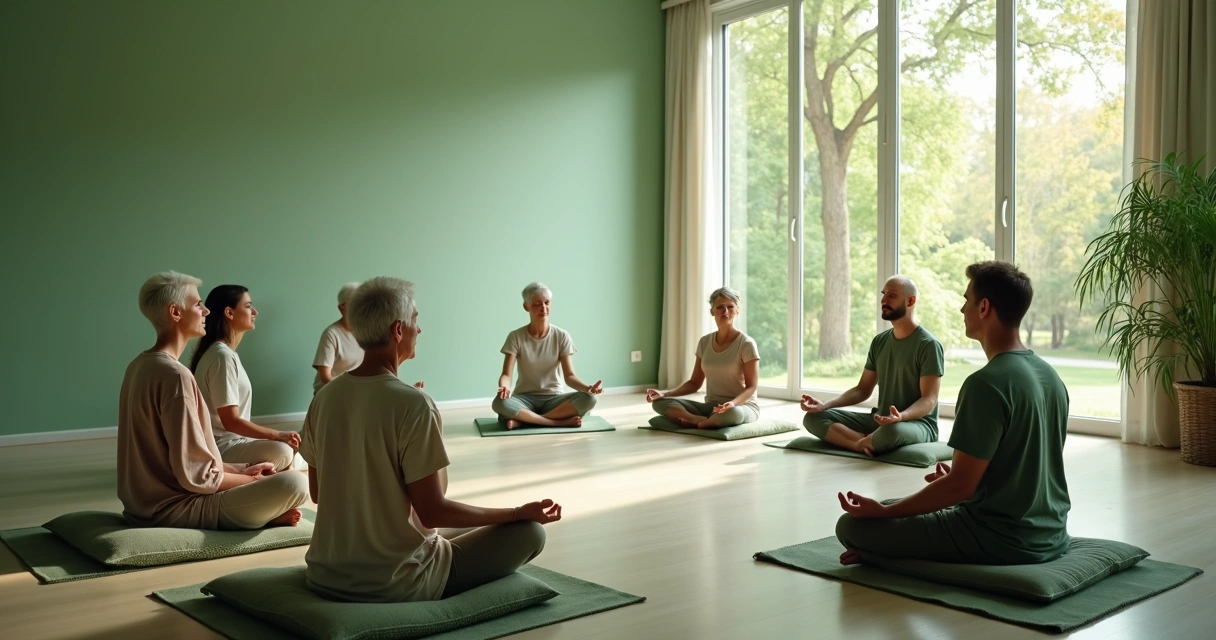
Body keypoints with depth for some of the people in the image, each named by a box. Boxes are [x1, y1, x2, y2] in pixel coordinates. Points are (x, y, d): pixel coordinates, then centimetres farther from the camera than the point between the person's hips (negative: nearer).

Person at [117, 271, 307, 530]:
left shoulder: (140, 365, 8)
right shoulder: (174, 375, -21)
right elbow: (196, 475, -23)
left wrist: (241, 470, 7)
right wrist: (251, 480, -6)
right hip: (174, 509, -10)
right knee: (295, 483, -19)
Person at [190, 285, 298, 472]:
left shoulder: (226, 352, 12)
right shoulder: (222, 356, -19)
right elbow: (231, 421, -22)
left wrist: (276, 436, 11)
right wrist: (278, 435, -20)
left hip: (228, 440, 10)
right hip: (219, 447, -10)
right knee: (282, 451, -28)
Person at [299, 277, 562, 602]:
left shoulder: (324, 397, -1)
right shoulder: (413, 404, -21)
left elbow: (318, 493, 9)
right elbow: (433, 512, -19)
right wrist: (520, 512, -8)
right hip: (394, 585, -7)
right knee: (530, 531, 5)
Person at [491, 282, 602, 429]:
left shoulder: (562, 337, -1)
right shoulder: (516, 337, -4)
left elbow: (569, 375, -7)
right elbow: (506, 374, -11)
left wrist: (587, 388, -28)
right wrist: (504, 387, -36)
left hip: (553, 399, 2)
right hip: (525, 399, -2)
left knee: (588, 399, -29)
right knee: (500, 403, -36)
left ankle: (524, 420, -24)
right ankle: (561, 421, -28)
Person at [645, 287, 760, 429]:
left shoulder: (746, 344, -9)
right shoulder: (704, 342, 7)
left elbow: (751, 387, -11)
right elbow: (694, 383, 10)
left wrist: (733, 403, -32)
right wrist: (664, 393, -6)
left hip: (742, 406, -5)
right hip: (711, 407, 5)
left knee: (732, 413, -44)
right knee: (660, 402, -15)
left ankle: (695, 422, -18)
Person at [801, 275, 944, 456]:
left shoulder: (928, 345, -11)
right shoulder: (879, 341, 11)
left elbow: (928, 401, -17)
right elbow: (863, 389, 13)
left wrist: (901, 417, -38)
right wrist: (825, 405, -4)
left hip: (918, 423, -7)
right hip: (879, 420, 7)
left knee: (892, 431, -43)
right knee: (813, 417, -9)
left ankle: (860, 444, -11)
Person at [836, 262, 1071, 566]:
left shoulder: (986, 383, -22)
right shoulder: (1050, 375, 6)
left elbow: (960, 486, -21)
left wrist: (882, 512, -12)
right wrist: (957, 478, 27)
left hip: (1000, 540, -9)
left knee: (852, 526, -7)